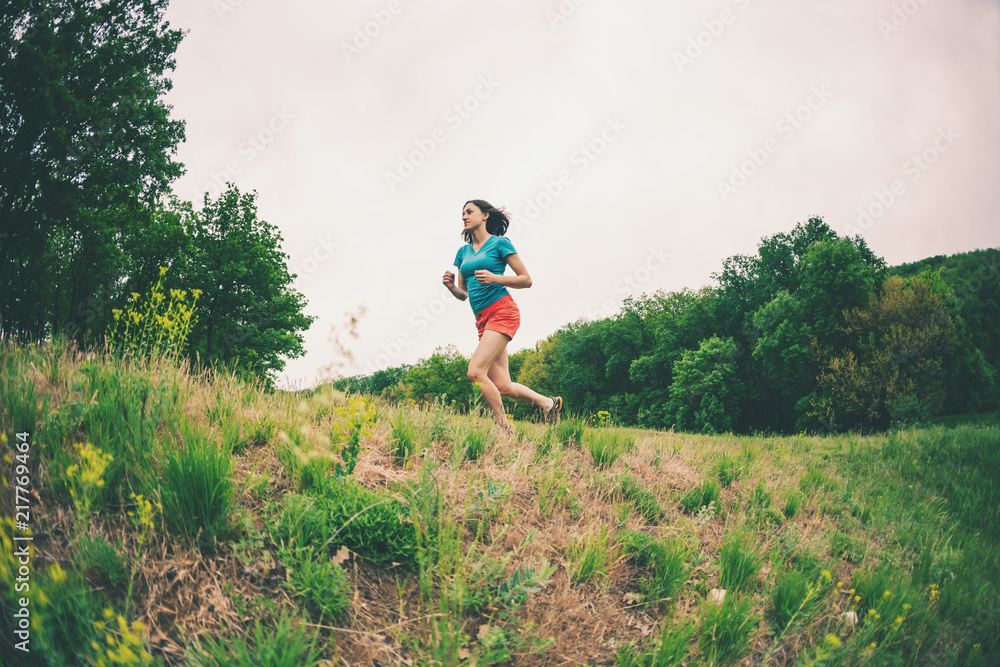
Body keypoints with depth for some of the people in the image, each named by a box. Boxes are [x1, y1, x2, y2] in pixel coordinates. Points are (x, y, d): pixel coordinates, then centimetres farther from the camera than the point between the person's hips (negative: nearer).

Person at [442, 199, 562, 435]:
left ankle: (504, 427, -7)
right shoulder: (463, 252, 18)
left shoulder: (500, 243, 1)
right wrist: (451, 287, 0)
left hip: (501, 311, -7)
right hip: (482, 319, 7)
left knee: (475, 372, -20)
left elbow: (526, 280, -1)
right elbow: (463, 294, 21)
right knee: (502, 387, 2)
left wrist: (495, 278, -14)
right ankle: (548, 402, 23)